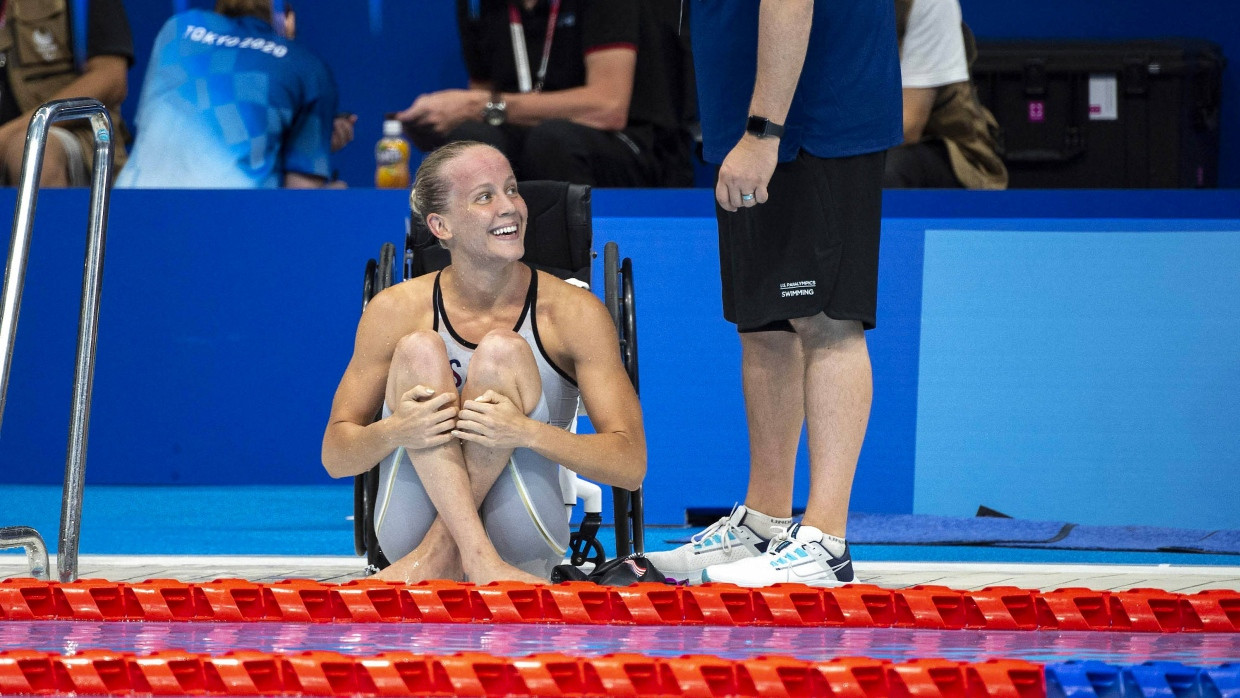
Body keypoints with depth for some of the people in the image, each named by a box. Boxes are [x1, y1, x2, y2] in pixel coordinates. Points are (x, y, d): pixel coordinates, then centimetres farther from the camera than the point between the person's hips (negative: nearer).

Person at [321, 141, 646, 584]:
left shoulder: (574, 313, -2)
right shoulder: (395, 311, 2)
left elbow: (631, 466, -7)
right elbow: (335, 456, 3)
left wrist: (526, 432, -26)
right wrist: (395, 432, -22)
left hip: (522, 545, -1)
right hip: (411, 528, 1)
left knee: (502, 351, -20)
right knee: (419, 350, -21)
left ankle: (439, 556, -29)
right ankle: (479, 558, -37)